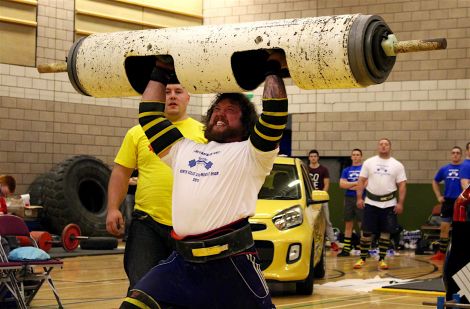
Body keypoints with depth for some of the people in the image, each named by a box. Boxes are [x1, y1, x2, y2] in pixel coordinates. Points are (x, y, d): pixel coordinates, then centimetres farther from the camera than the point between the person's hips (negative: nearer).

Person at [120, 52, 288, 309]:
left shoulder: (250, 154, 6)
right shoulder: (185, 151, 23)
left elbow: (275, 113, -8)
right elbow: (150, 115, 27)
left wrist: (273, 68, 3)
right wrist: (161, 72, 30)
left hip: (231, 261, -4)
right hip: (182, 261, 5)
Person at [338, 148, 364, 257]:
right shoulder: (346, 170, 14)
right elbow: (341, 184, 3)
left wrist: (349, 185, -4)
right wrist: (356, 183, -7)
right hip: (349, 198, 4)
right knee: (348, 224, 7)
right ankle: (346, 249, 11)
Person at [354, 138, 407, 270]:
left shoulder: (397, 165, 4)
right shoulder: (369, 162, 5)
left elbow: (402, 185, 2)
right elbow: (361, 181, 5)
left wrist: (400, 203, -7)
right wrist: (359, 198, -5)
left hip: (389, 204, 0)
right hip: (371, 203, 0)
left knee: (386, 232, 1)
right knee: (366, 231, 0)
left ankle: (381, 259, 11)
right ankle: (362, 259, 10)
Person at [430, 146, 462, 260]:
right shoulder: (444, 169, 6)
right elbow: (435, 182, 18)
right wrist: (439, 196, 10)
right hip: (447, 201, 3)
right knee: (444, 228, 5)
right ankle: (441, 253, 12)